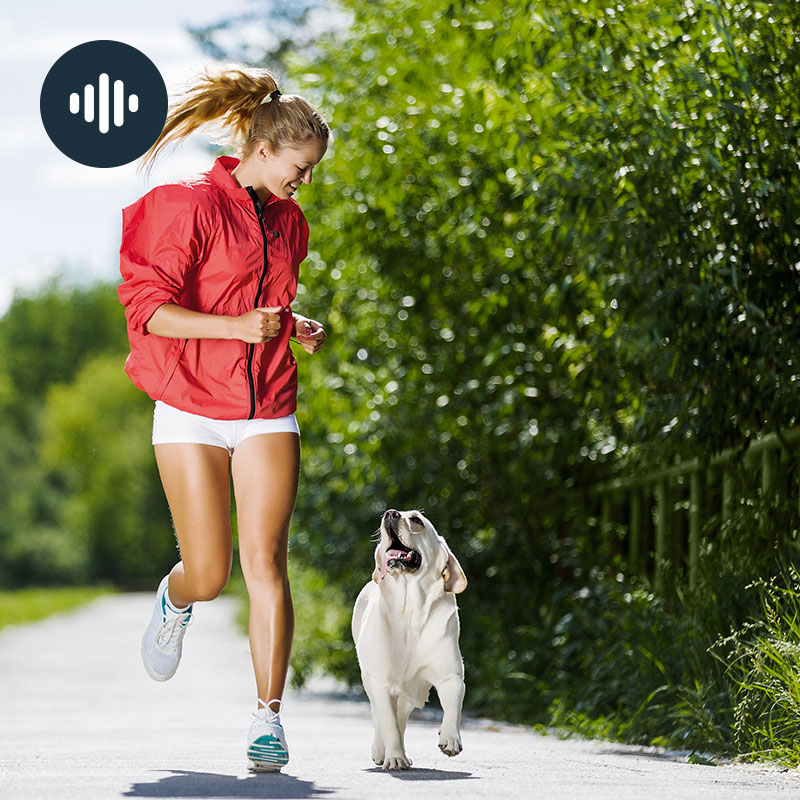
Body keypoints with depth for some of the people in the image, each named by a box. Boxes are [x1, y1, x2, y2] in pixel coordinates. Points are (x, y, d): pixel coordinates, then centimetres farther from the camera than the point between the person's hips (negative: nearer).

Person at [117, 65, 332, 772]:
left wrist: (296, 328, 7)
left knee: (266, 561, -9)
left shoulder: (287, 221, 13)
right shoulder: (192, 205, -7)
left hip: (268, 410, 4)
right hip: (192, 407, -4)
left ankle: (268, 718, -5)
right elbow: (150, 310, -12)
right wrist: (235, 325, -24)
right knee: (209, 574, -1)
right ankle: (174, 601, 37)